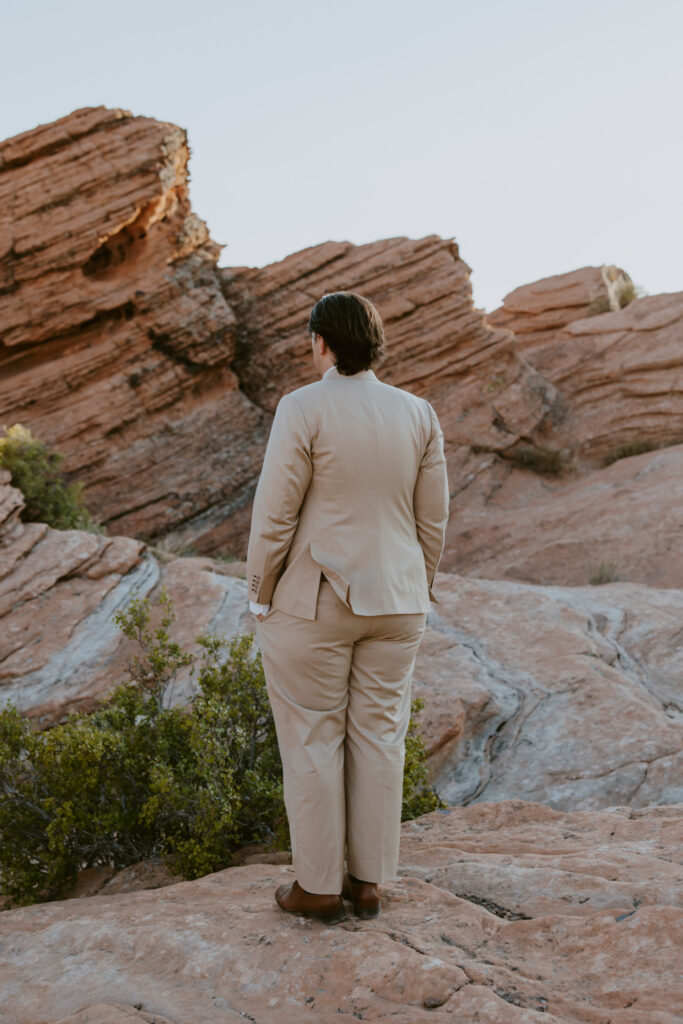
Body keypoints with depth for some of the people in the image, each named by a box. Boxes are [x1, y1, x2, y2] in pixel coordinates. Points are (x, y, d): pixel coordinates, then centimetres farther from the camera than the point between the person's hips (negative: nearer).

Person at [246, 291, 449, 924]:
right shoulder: (418, 414, 1)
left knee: (312, 738, 7)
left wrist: (260, 597, -3)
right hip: (393, 601, 5)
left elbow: (274, 515, -14)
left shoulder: (303, 409, -15)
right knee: (378, 735, 12)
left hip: (312, 601, -5)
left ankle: (318, 888, 16)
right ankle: (369, 881, 21)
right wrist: (414, 597, 15)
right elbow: (431, 520, 5)